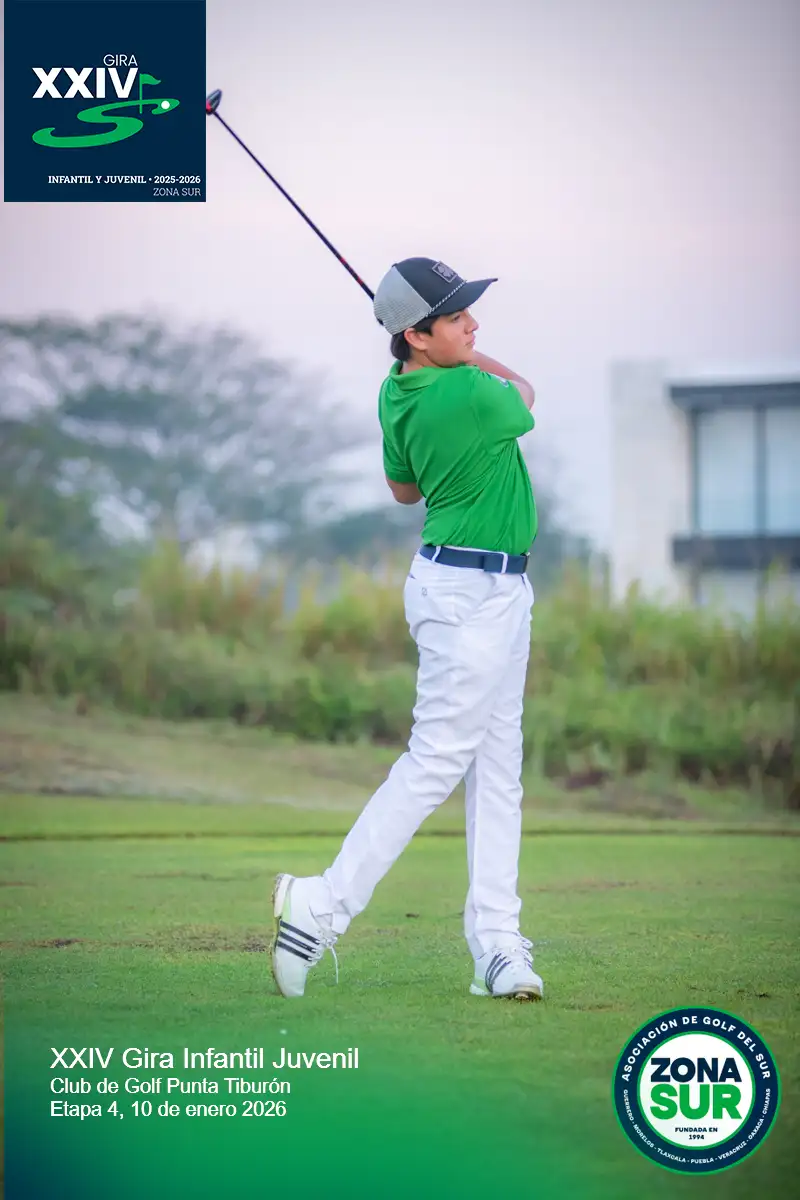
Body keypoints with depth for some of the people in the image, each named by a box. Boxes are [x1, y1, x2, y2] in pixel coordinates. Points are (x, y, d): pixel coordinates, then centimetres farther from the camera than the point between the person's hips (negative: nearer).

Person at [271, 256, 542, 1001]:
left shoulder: (397, 397, 1)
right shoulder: (476, 394, -23)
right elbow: (523, 399, 1)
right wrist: (477, 362, 17)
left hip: (495, 591, 9)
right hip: (472, 594, -9)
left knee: (498, 766, 7)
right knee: (436, 759, -6)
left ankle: (495, 940, 5)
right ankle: (321, 906, -3)